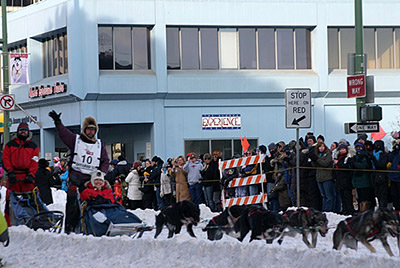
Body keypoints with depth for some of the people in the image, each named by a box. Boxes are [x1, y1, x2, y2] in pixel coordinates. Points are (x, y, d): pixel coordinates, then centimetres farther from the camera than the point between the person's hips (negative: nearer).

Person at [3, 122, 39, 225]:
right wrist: (10, 172, -10)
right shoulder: (10, 145, 14)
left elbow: (34, 162, 4)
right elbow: (5, 159, 5)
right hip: (13, 176, 0)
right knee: (10, 201, -2)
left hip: (27, 176, 0)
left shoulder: (33, 146, 13)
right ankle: (8, 224, 2)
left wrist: (31, 175, -11)